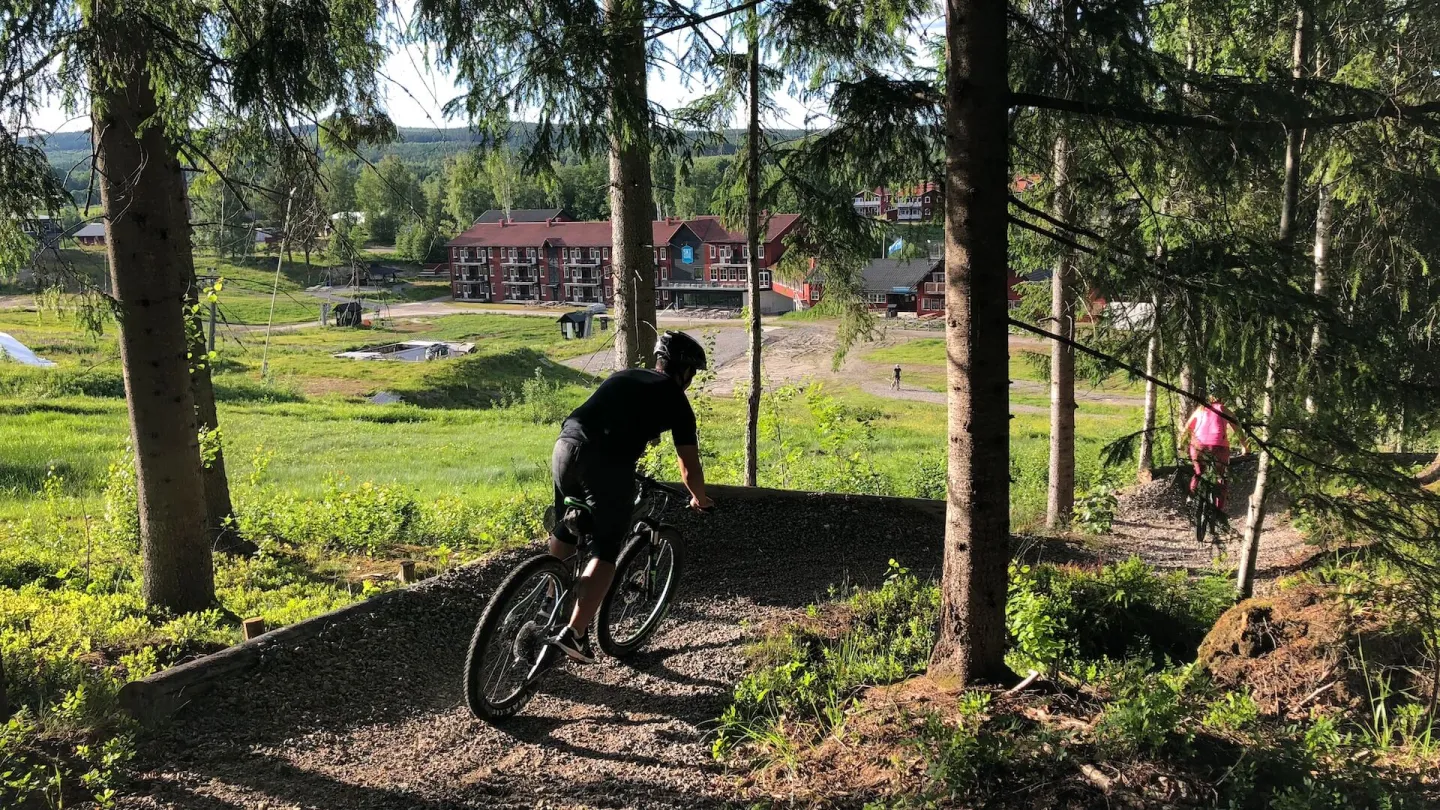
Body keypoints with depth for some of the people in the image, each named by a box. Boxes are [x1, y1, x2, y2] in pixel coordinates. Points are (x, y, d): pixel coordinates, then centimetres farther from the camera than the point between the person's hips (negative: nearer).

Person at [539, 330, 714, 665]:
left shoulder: (624, 376, 30)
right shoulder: (676, 400, 15)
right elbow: (690, 467, 16)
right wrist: (699, 499, 36)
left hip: (565, 446, 6)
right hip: (607, 463, -6)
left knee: (564, 534, 25)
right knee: (605, 552, 4)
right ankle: (573, 633, -4)